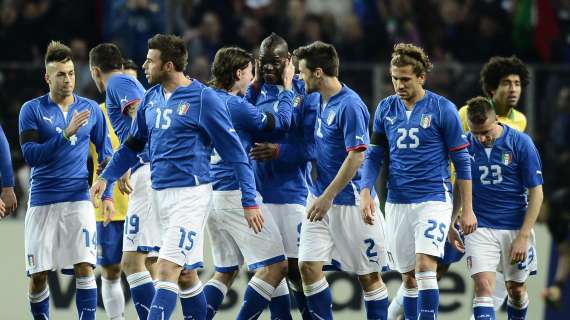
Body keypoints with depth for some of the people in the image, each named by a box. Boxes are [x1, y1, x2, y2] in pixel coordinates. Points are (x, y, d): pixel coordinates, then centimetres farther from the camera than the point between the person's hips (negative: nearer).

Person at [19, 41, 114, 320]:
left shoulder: (91, 109, 6)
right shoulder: (32, 110, -1)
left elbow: (105, 154, 15)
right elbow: (30, 156, -11)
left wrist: (108, 193, 7)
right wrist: (66, 134, -20)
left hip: (78, 199, 1)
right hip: (42, 200, -1)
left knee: (85, 268, -11)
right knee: (38, 276, 1)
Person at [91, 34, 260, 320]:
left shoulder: (203, 99, -11)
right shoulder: (151, 98, 10)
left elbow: (234, 152, -8)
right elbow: (134, 144, 24)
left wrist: (250, 201, -9)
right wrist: (106, 177, 15)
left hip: (189, 194, -7)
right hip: (159, 194, 7)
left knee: (168, 269, -15)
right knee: (185, 275, 14)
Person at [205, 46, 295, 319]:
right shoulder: (236, 105, -14)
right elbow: (281, 122, -6)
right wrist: (288, 87, 6)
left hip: (211, 195, 9)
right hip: (237, 195, -9)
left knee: (225, 273, 14)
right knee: (275, 266, -4)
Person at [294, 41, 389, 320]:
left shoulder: (350, 106, -17)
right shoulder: (322, 102, 9)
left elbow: (356, 157, -21)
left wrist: (327, 198, -20)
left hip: (349, 201, -8)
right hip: (322, 198, 8)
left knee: (368, 275, 3)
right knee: (308, 266, -3)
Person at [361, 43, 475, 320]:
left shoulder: (443, 109, -6)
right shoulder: (386, 108, 6)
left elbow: (461, 161, -3)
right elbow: (374, 155, 12)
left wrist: (467, 210, -4)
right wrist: (365, 192, -4)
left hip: (433, 200, -5)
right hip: (397, 203, 5)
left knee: (425, 267, -19)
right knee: (408, 277, 9)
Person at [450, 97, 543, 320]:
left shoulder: (520, 143, -9)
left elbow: (536, 192, -7)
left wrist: (523, 236, -11)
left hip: (516, 228, 0)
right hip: (480, 228, 0)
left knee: (516, 290, 11)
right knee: (483, 286, -15)